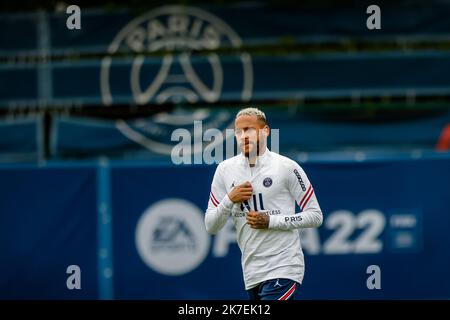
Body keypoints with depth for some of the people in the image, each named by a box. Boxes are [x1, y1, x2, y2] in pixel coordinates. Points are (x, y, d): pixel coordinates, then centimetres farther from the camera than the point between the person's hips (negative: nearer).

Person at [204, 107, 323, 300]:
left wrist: (271, 221, -13)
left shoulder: (286, 167, -4)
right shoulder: (225, 170, 8)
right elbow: (210, 227, 9)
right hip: (251, 275, 5)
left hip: (283, 271, -5)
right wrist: (229, 200, -10)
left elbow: (315, 216, -2)